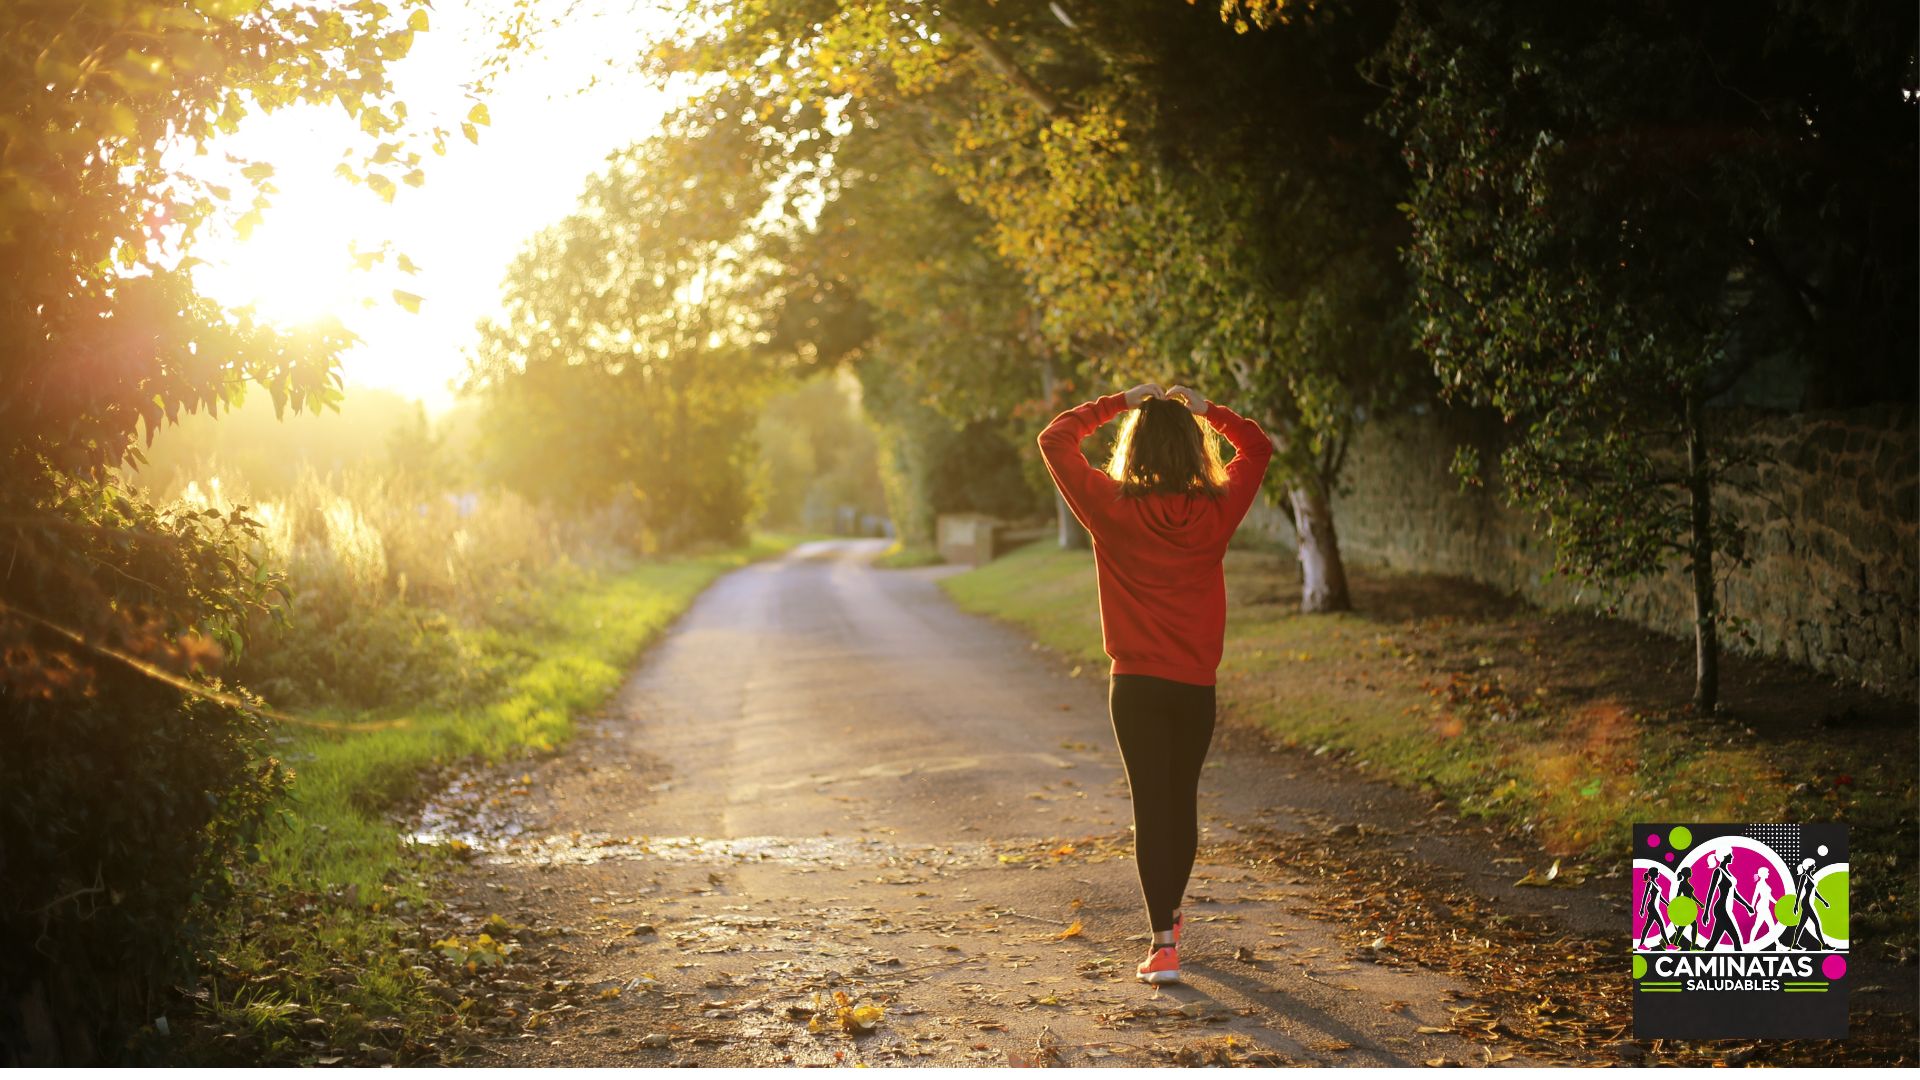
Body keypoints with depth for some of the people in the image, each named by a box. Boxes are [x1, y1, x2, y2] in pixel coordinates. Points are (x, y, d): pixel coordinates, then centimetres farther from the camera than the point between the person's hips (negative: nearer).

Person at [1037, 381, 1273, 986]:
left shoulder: (1112, 508, -10)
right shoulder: (1216, 511, -4)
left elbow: (1055, 440, 1)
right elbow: (1257, 447, 14)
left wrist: (1119, 403, 5)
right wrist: (1204, 409, 12)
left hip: (1136, 685, -2)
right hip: (1196, 685, 2)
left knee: (1151, 806, -1)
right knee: (1183, 801, 18)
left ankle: (1163, 944, -8)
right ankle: (1170, 914, 37)